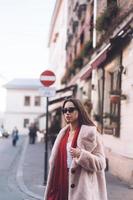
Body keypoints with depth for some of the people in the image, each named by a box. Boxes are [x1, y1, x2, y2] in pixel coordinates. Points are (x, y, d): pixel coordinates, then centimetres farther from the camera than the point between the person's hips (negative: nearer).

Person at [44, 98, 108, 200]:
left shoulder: (90, 133, -5)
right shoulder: (63, 133, 13)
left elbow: (101, 163, -10)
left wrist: (81, 154, -23)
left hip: (81, 187, -5)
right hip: (62, 185, 5)